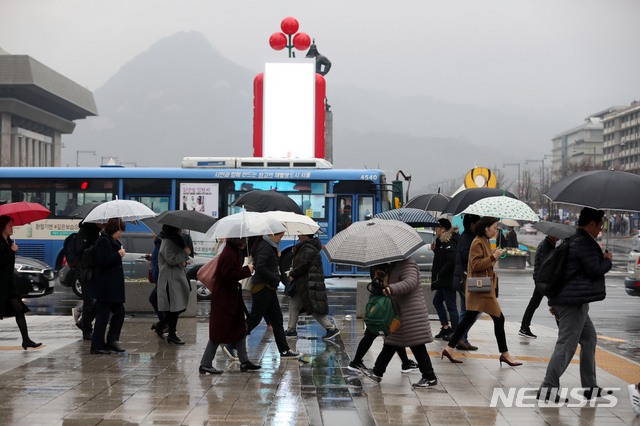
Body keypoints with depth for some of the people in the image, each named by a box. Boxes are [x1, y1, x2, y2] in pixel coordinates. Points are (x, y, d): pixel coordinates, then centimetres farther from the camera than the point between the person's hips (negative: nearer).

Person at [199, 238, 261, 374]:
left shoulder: (234, 252, 11)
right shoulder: (228, 255, -20)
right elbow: (229, 276, -25)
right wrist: (247, 270, -18)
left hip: (232, 298, 11)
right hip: (223, 299, -11)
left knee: (240, 329, 13)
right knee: (219, 331, -5)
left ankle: (244, 362, 20)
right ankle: (205, 364, 2)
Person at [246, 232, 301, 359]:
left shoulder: (270, 247, 16)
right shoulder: (265, 247, -16)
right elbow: (260, 267, -26)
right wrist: (276, 278, -18)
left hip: (269, 288, 10)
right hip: (262, 288, -10)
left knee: (277, 319, 11)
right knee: (254, 318, -4)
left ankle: (284, 350, 16)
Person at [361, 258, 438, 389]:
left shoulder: (408, 264, -17)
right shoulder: (396, 265, 15)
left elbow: (411, 282, -33)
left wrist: (392, 289, -44)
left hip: (411, 312, -10)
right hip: (398, 312, 10)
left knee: (417, 345, -5)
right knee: (390, 343, 15)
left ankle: (430, 378, 2)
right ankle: (377, 372, 22)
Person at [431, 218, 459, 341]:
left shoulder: (449, 243, -17)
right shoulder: (442, 242, 14)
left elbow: (451, 261, -27)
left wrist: (440, 274, -19)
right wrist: (435, 249, 6)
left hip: (448, 280, -11)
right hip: (444, 281, 11)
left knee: (451, 306, -5)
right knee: (437, 301, 19)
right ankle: (445, 328, 25)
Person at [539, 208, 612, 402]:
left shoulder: (574, 240, 17)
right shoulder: (585, 243, -16)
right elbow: (595, 269, -19)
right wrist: (607, 260, 3)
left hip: (569, 300, 11)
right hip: (574, 301, -11)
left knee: (589, 339, 18)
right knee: (566, 345, -7)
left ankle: (590, 387, 23)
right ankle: (548, 388, -6)